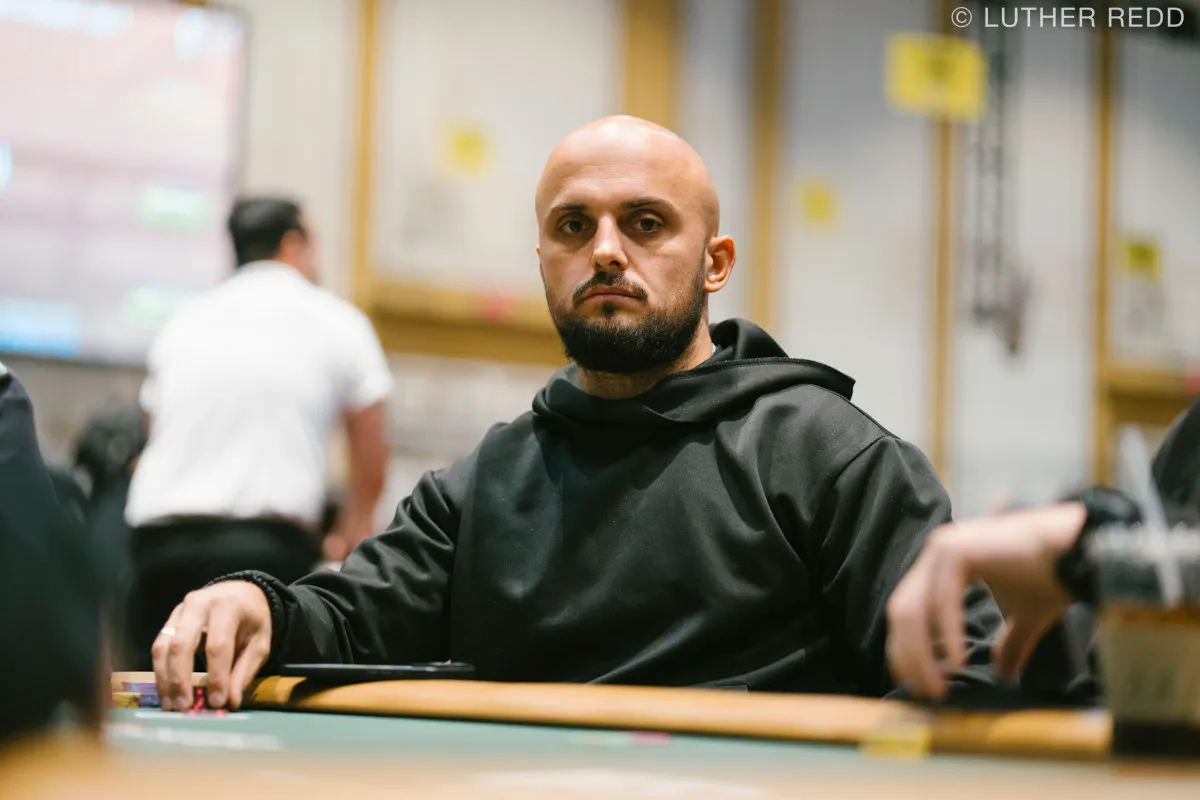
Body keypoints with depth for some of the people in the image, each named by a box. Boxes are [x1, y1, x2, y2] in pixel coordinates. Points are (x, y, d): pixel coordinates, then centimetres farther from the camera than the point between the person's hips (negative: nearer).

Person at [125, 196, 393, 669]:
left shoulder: (181, 324, 20)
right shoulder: (338, 323, 9)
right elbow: (372, 455, 16)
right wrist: (352, 535, 32)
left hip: (158, 539, 4)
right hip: (267, 542, -4)